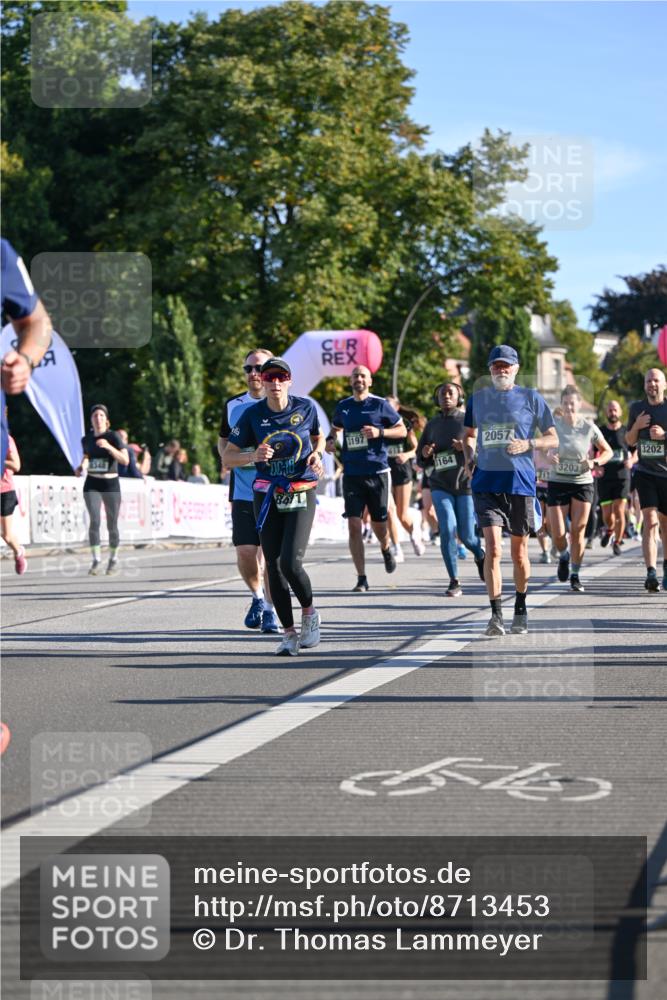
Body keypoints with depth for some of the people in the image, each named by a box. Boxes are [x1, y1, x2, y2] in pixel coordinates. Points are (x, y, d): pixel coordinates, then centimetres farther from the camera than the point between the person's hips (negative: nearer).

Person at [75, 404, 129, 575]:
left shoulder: (113, 436, -6)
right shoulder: (86, 439, 6)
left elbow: (125, 460, -16)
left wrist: (108, 446, -27)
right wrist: (82, 467, 5)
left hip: (111, 484, -2)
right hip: (92, 484, 2)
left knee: (112, 525, 2)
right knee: (94, 520, -15)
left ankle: (113, 559, 22)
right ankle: (96, 560, -9)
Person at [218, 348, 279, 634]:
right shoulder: (232, 405, 9)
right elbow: (223, 439, 24)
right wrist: (227, 457, 3)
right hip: (243, 491, 3)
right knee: (245, 551, -1)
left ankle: (270, 611, 8)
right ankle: (258, 597, 26)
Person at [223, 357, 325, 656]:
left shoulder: (306, 407, -2)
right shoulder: (252, 414, -2)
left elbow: (319, 437, 18)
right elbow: (227, 457, 1)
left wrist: (316, 454, -3)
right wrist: (253, 456, -18)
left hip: (302, 496, -2)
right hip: (267, 496, 2)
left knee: (290, 563, -16)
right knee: (273, 566, 1)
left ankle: (310, 613, 13)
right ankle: (289, 633, 15)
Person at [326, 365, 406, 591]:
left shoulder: (380, 405, -1)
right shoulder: (342, 407, 8)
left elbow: (402, 430, 3)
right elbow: (336, 428, 27)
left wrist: (380, 432, -14)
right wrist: (330, 440, 5)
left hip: (377, 473, -2)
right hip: (351, 475, 2)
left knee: (378, 524, 7)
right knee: (354, 526, -8)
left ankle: (386, 550, 43)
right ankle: (361, 579, -5)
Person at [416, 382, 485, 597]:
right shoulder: (432, 425, 7)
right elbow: (421, 460, 14)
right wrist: (424, 454, -9)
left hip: (466, 484, -2)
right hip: (441, 486, 2)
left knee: (466, 535, 1)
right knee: (447, 529, -16)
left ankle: (480, 556, 38)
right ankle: (454, 581, -8)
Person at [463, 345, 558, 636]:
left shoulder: (531, 398, 3)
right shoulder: (477, 398, 11)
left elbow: (553, 439, 6)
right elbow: (469, 434, 27)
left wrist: (528, 444, -12)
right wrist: (469, 457, 8)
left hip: (520, 482, -1)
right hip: (486, 483, 1)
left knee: (519, 552, 8)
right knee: (492, 547, -13)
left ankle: (520, 609, 28)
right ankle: (496, 615, -13)